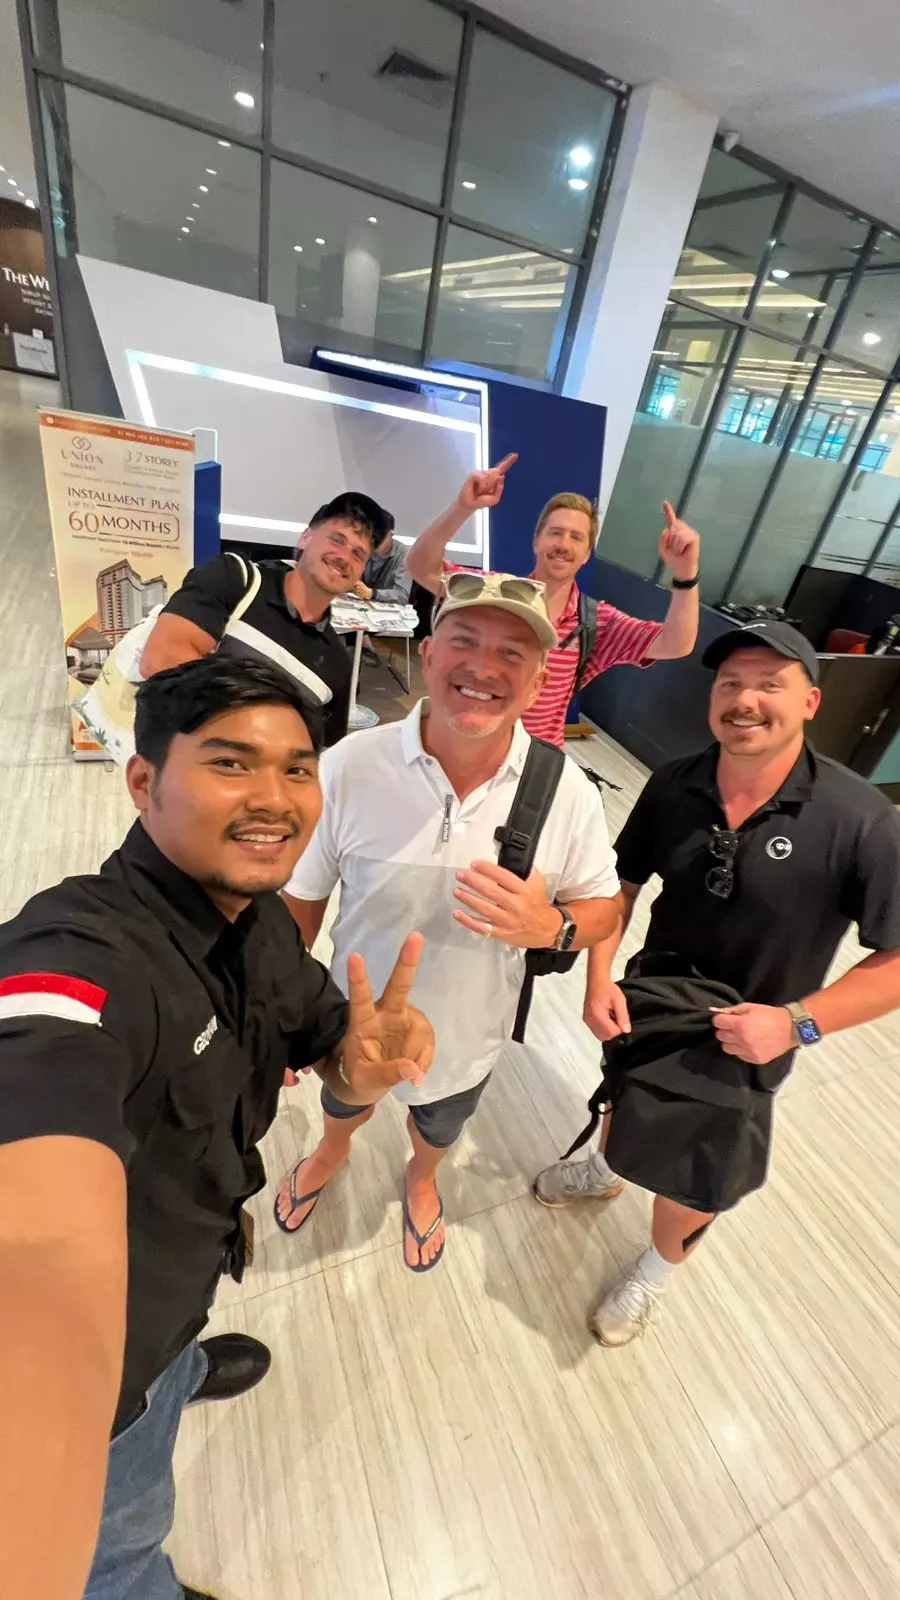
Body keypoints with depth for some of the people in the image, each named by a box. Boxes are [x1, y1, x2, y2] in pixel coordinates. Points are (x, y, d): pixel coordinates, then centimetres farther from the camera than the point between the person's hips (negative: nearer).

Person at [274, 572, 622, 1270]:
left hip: (468, 1037, 1)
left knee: (439, 1132, 34)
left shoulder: (569, 792, -24)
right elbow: (299, 901, -14)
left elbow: (603, 905, -9)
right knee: (343, 1104, 35)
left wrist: (551, 927, -32)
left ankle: (421, 1180, 72)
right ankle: (333, 1150, 73)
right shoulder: (348, 768, -27)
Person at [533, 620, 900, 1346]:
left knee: (695, 1173, 15)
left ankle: (660, 1266, 52)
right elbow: (622, 884, -4)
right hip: (649, 1001, 3)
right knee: (626, 1102, 28)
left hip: (744, 1037, -3)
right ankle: (609, 1167, 66)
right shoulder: (674, 785, -16)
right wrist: (600, 980, -13)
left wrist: (797, 1021, -24)